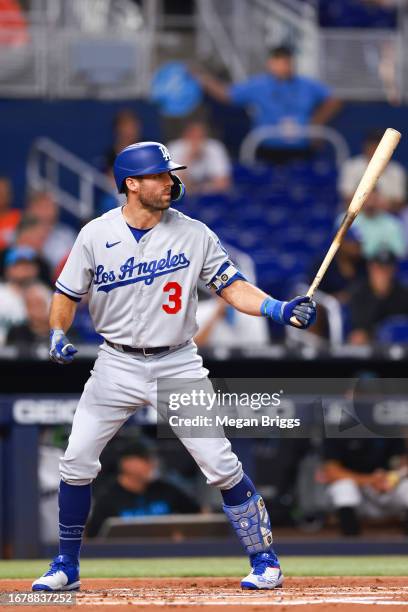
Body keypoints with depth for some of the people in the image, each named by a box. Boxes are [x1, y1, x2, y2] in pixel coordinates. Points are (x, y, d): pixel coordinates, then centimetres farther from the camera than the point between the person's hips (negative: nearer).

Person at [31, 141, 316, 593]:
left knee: (221, 465, -7)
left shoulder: (194, 234, -3)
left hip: (177, 365, -1)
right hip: (117, 365, 1)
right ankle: (66, 567, 13)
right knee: (76, 462, -2)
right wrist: (57, 335, -15)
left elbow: (233, 287, -4)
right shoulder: (96, 235, -3)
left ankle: (265, 561, 5)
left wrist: (279, 309, -21)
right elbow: (67, 295, 5)